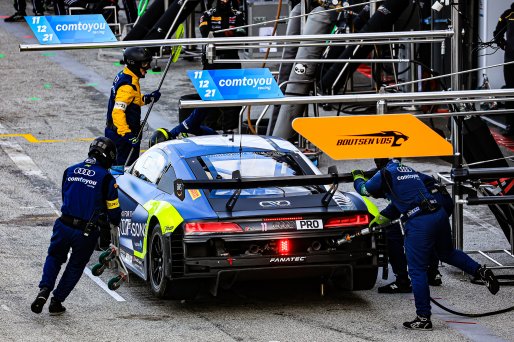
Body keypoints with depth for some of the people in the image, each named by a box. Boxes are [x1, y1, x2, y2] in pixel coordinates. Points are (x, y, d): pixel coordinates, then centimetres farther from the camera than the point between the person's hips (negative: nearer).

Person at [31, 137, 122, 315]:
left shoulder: (70, 171, 5)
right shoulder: (106, 178, -8)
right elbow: (114, 212, -3)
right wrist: (114, 221, 22)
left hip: (64, 226, 3)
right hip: (86, 232, -3)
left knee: (54, 258, 24)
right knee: (75, 267, 18)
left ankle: (44, 290, 2)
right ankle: (57, 302, 19)